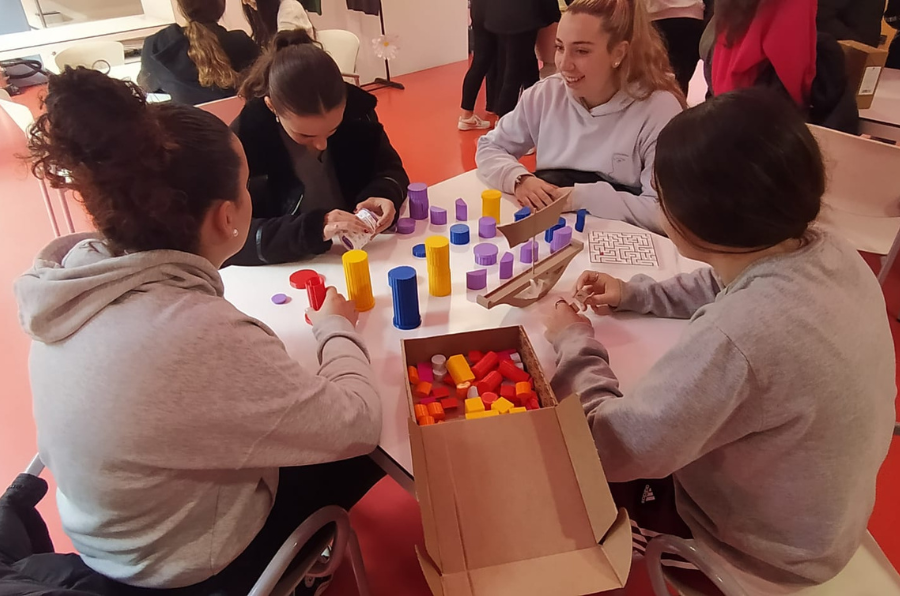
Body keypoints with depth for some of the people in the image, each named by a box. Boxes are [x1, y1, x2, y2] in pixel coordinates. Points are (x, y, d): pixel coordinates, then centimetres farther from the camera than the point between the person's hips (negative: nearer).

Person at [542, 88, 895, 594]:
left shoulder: (736, 338, -42)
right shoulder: (826, 253, -16)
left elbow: (615, 449, -30)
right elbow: (730, 289, 7)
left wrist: (574, 343, -17)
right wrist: (635, 294, 0)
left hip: (763, 547, -7)